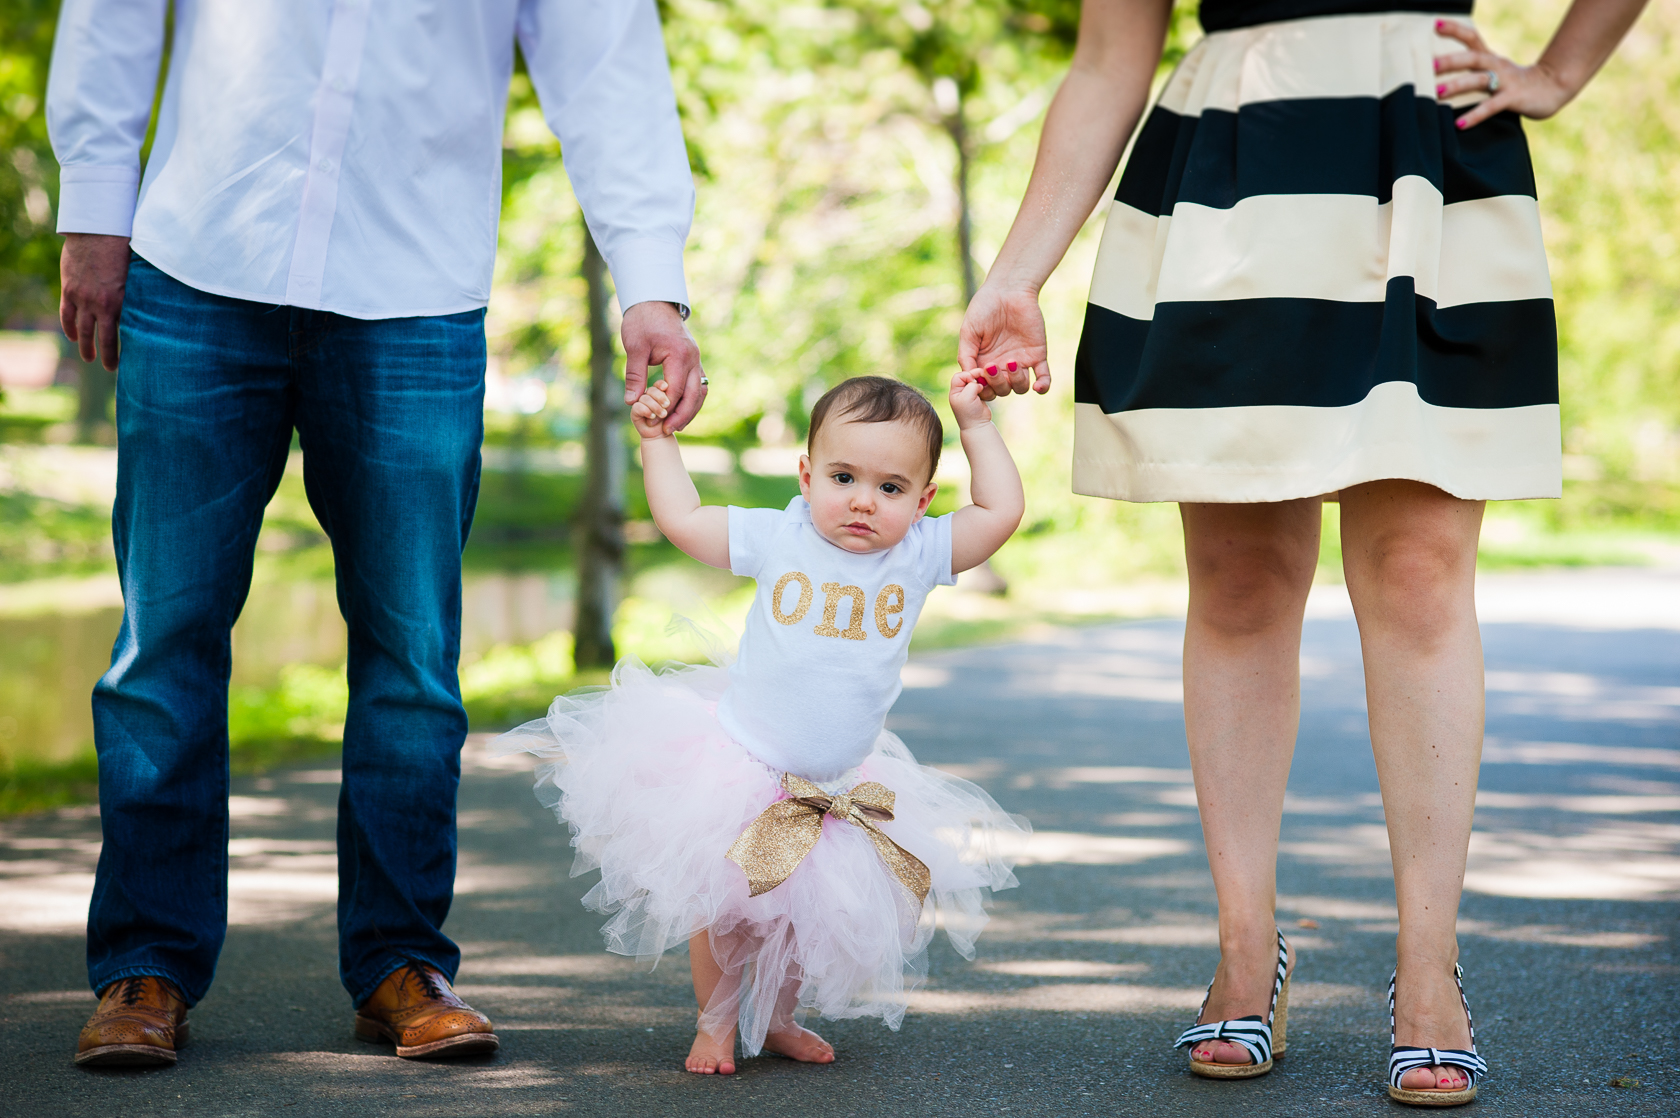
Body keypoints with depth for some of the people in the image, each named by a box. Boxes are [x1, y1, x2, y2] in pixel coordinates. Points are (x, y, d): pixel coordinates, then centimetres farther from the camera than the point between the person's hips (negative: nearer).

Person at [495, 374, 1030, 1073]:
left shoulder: (920, 554, -6)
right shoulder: (777, 538, -9)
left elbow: (1001, 511, -7)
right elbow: (681, 519, -3)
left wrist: (976, 424, -6)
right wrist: (656, 438, -2)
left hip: (838, 788, 2)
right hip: (737, 769, -2)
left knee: (811, 916, 10)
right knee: (723, 908, 3)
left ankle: (779, 1020, 32)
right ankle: (715, 1024, 22)